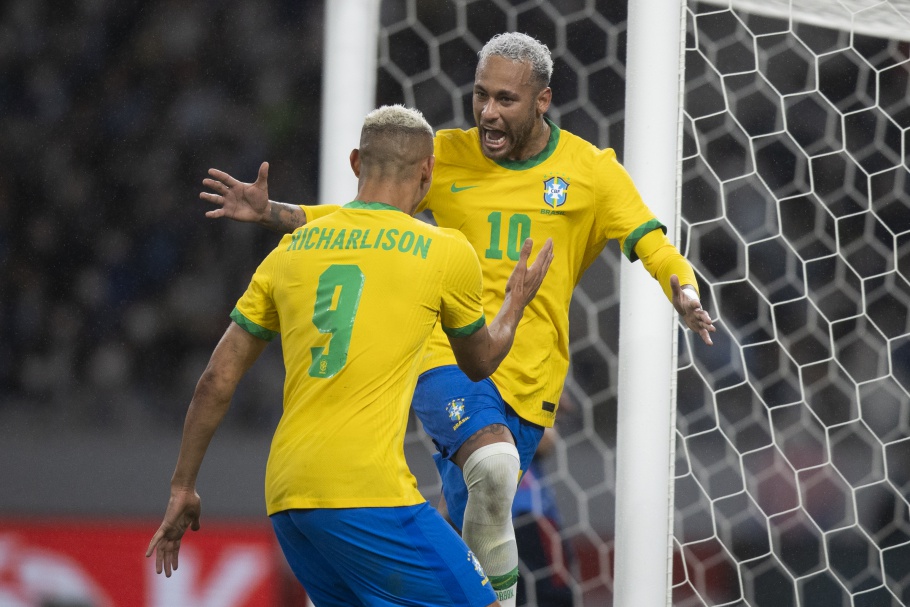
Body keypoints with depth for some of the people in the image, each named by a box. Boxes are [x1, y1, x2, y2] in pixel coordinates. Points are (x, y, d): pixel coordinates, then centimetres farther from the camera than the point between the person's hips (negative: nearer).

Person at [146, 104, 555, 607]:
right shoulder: (446, 253, 4)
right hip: (367, 490, -6)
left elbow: (216, 382, 16)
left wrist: (182, 488, 24)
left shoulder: (291, 250, 16)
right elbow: (480, 362, 23)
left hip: (284, 497, 6)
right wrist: (517, 300, 42)